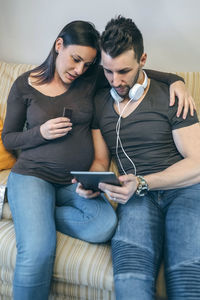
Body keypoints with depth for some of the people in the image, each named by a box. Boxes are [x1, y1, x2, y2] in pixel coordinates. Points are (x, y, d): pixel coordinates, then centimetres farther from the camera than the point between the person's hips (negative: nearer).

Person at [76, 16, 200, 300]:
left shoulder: (169, 98, 4)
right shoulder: (99, 103, 16)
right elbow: (100, 160, 21)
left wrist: (141, 183, -15)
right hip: (137, 195, 2)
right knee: (130, 269, -32)